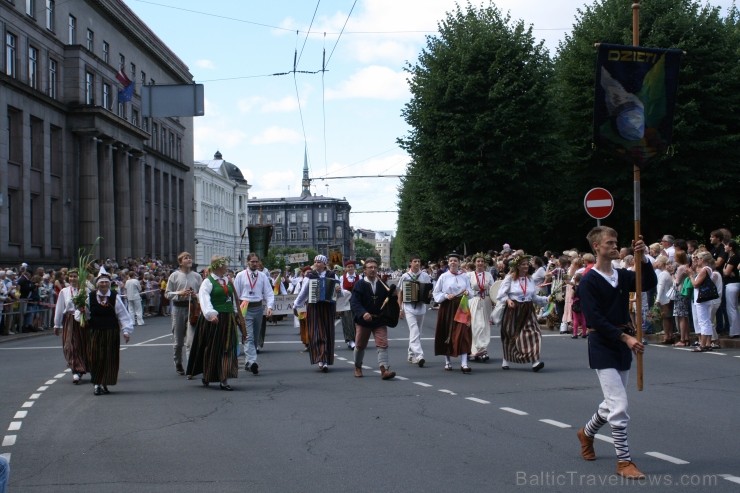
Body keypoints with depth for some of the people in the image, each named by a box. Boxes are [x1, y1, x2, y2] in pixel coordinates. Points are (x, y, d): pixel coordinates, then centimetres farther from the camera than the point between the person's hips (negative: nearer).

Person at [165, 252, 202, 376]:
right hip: (178, 308, 0)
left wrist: (196, 295, -9)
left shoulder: (196, 276, 6)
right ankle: (178, 364, 27)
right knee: (178, 340, 10)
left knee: (191, 340, -11)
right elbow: (167, 294, 3)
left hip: (192, 308, 0)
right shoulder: (174, 275, 2)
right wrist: (179, 293, -13)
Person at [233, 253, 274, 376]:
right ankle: (252, 361, -31)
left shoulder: (262, 276, 5)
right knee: (248, 337, -16)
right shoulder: (240, 276, 1)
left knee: (255, 337, 12)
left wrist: (269, 307, -12)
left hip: (258, 307, 4)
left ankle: (248, 362, 24)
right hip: (245, 309, -4)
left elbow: (269, 293, 3)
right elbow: (235, 294, 4)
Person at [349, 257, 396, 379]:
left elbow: (389, 300, 7)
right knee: (360, 345, 13)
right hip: (363, 321, -2)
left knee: (382, 344, -12)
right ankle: (357, 367, 33)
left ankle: (384, 369, -17)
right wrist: (363, 313, -32)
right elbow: (354, 302, -17)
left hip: (379, 320, 2)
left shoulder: (382, 285, 4)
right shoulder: (360, 285, -7)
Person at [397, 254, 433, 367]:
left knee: (416, 332, 12)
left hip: (421, 306, 3)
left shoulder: (425, 276, 4)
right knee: (414, 331, -16)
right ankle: (419, 356, -26)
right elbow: (400, 293, 6)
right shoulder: (405, 277, 1)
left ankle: (411, 355, 25)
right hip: (409, 307, -3)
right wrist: (400, 308, 2)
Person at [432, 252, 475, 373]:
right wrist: (445, 296, -13)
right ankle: (447, 361, 19)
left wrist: (468, 292, -10)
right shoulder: (443, 277, 2)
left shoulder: (464, 277, 7)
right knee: (446, 334, 5)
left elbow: (472, 292, 12)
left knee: (463, 334, -9)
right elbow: (436, 293, 3)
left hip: (461, 307, 0)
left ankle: (464, 363, -12)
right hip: (447, 308, 0)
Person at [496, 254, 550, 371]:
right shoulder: (510, 278, -3)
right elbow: (501, 294, -5)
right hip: (513, 310, -3)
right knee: (510, 336, 8)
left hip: (528, 310, 3)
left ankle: (535, 361, -22)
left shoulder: (530, 279, 10)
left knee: (532, 333, -15)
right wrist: (507, 300, -23)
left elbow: (534, 297, 14)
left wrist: (546, 299, 4)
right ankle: (506, 361, 29)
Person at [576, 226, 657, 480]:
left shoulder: (622, 275, 8)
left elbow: (649, 284, -8)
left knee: (613, 403, 18)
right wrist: (625, 337, -25)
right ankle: (624, 461, -3)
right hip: (602, 346, -7)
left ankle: (587, 433, 43)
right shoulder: (588, 282, -11)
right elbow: (596, 319, -18)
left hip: (623, 346, 7)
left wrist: (643, 258, -21)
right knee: (619, 406, -11)